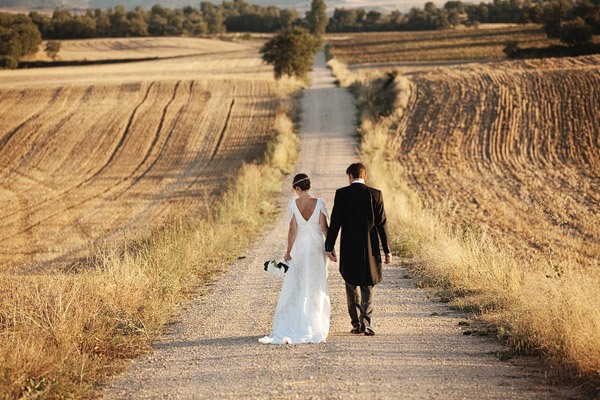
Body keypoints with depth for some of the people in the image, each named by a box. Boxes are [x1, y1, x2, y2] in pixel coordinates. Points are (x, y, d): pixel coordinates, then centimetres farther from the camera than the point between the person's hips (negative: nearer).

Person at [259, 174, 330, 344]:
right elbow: (324, 227, -7)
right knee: (316, 288, 8)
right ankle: (315, 328, 10)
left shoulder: (293, 204, -10)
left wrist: (289, 252, 0)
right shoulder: (319, 203, -8)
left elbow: (292, 230, -8)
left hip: (300, 248, 0)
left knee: (296, 288, 6)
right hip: (317, 248, 1)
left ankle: (293, 327, 1)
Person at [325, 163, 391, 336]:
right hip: (369, 249, 0)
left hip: (348, 248, 0)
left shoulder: (341, 194, -5)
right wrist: (387, 250, 3)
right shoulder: (375, 194, -3)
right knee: (367, 286, 9)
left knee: (352, 286, 15)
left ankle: (356, 323, 15)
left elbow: (335, 222, -6)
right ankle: (365, 322, -7)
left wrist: (329, 246, 0)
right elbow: (381, 224, -3)